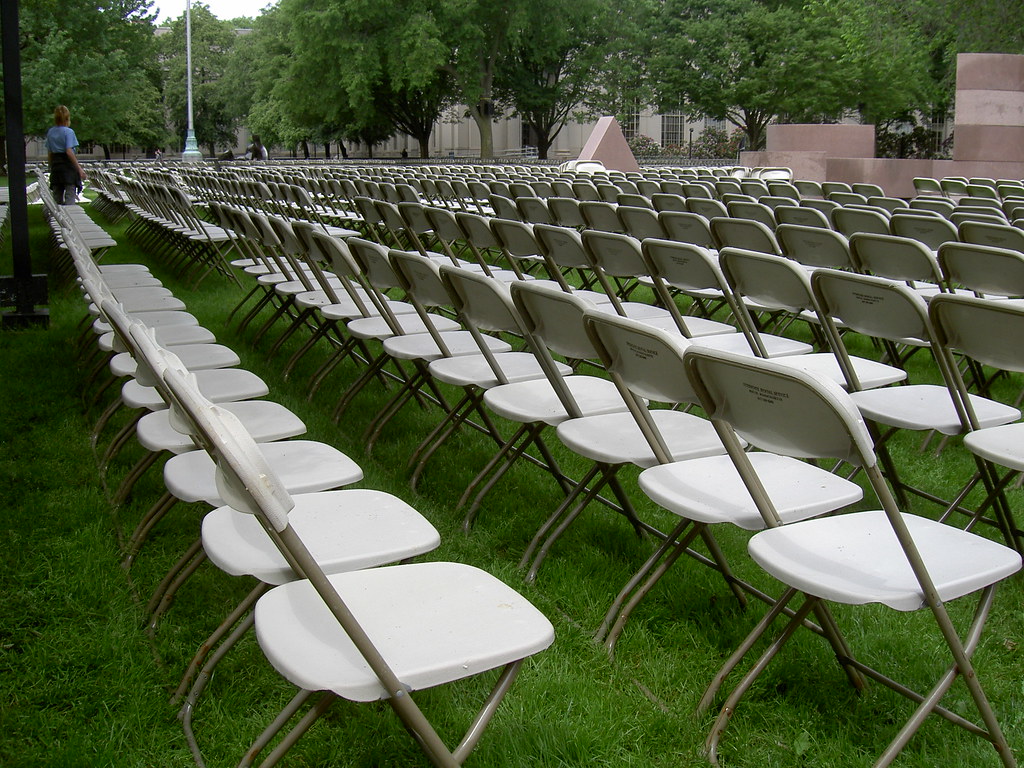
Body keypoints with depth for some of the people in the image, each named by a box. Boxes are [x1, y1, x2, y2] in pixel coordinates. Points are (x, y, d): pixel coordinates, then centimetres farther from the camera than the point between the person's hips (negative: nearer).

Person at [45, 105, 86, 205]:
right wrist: (79, 168, -17)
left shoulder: (50, 132, 10)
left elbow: (50, 152, 11)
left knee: (57, 198, 11)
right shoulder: (68, 132, -9)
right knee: (70, 197, -9)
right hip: (68, 165, -6)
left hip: (55, 164, 6)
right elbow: (69, 152, -17)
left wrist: (52, 167, 20)